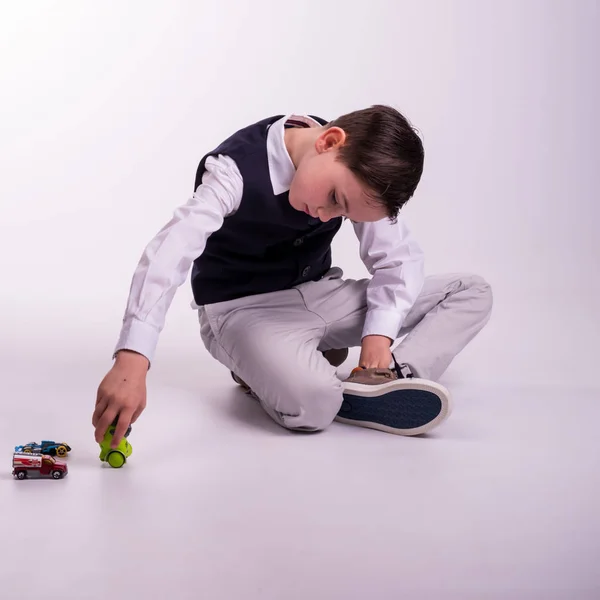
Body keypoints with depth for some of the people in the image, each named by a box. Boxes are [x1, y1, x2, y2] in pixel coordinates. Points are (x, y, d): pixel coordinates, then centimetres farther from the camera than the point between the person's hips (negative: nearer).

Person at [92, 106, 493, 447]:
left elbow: (398, 257, -6)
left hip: (320, 294, 7)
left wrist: (379, 333, -24)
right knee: (311, 404, -41)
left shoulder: (361, 174, -9)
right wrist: (132, 361, -52)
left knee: (472, 291, -6)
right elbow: (169, 253, -39)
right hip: (243, 308, -7)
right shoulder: (238, 170, -26)